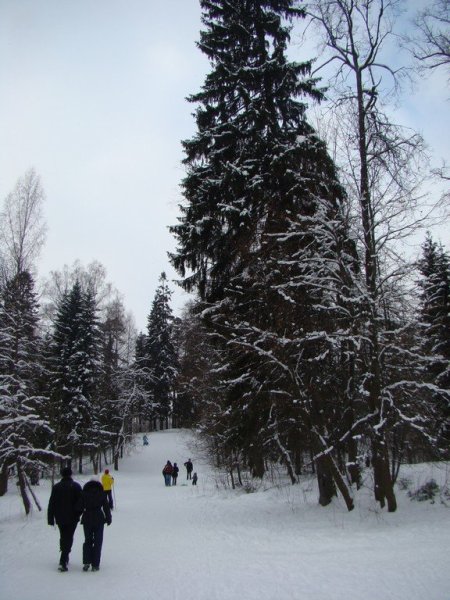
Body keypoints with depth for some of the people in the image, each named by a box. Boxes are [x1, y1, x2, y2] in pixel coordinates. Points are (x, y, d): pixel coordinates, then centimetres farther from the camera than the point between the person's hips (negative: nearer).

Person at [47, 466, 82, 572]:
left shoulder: (56, 487, 1)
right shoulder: (76, 486, -6)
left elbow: (51, 504, 2)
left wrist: (50, 519, 6)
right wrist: (79, 513, 6)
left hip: (60, 518, 3)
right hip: (72, 518, -3)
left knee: (63, 537, 20)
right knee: (68, 538, -1)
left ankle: (64, 558, 31)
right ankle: (63, 562, -14)